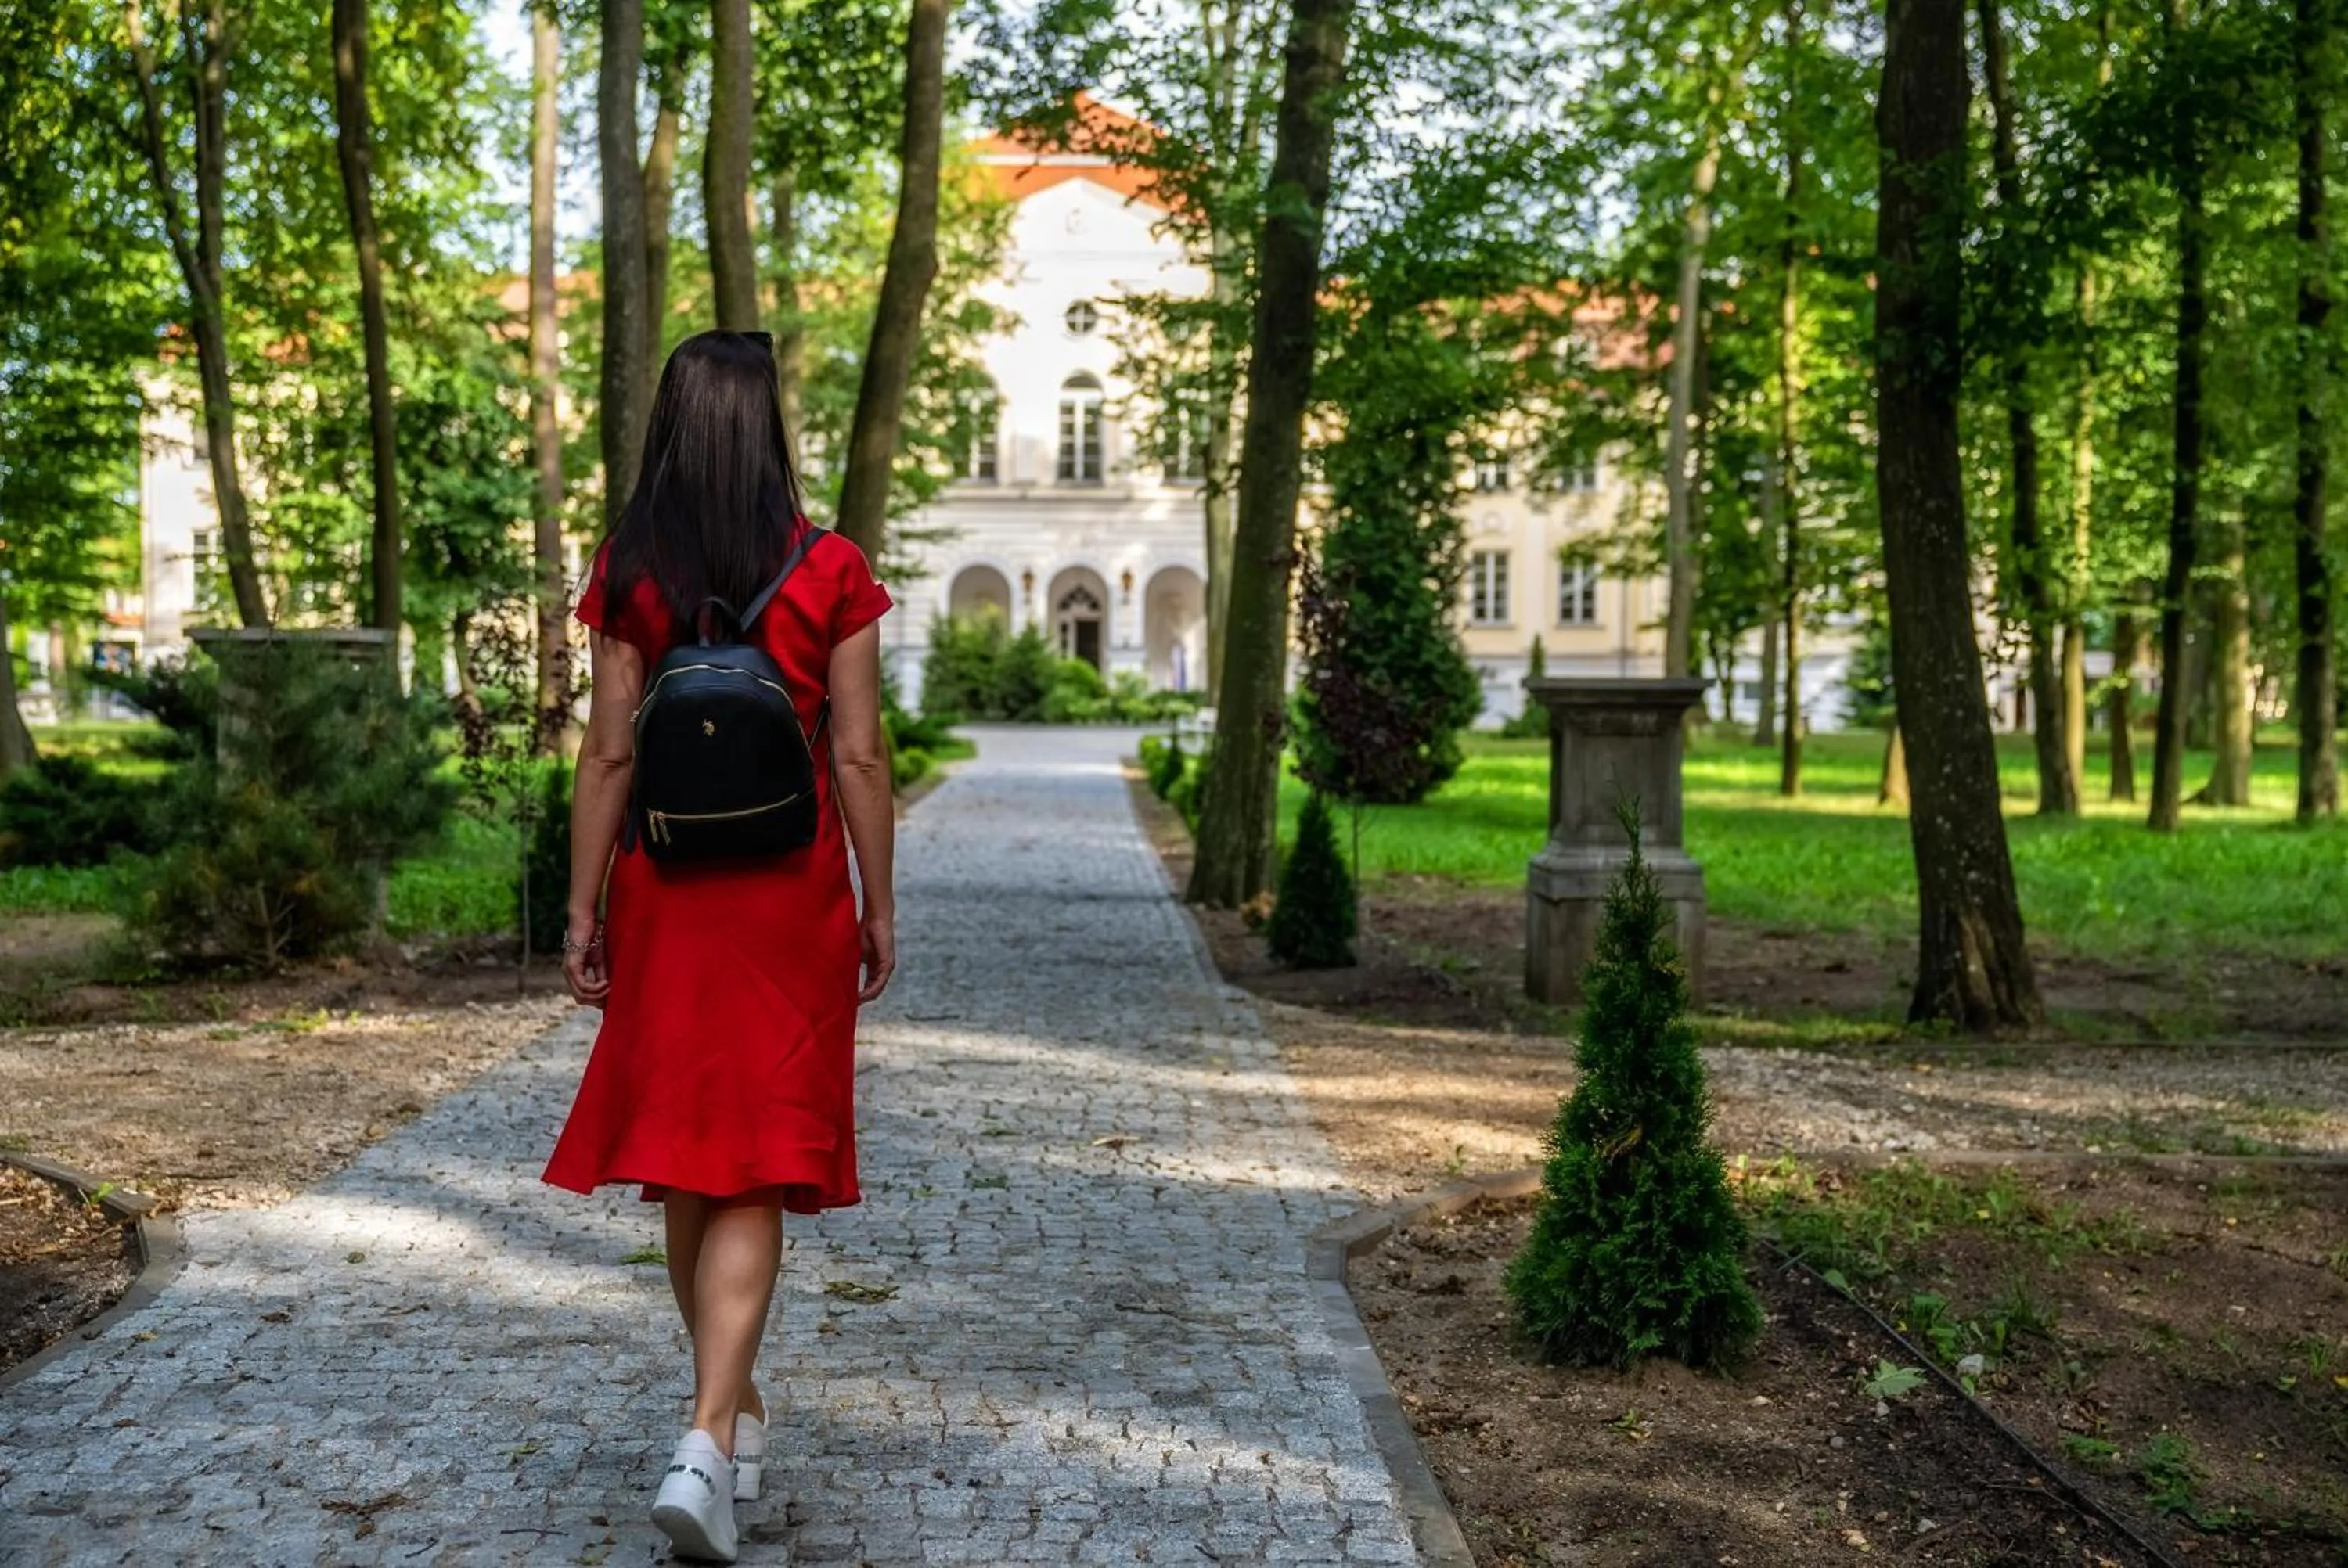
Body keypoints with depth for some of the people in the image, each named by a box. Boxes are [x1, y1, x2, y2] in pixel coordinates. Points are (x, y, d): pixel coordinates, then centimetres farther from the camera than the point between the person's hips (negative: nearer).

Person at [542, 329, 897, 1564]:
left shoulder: (628, 573, -1)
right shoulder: (829, 572, -6)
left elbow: (608, 753, -2)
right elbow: (858, 756, -6)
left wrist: (584, 911, 4)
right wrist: (879, 908, 2)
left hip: (668, 896, 2)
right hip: (789, 902, -2)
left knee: (686, 1158, 15)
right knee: (755, 1176, 3)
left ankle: (735, 1414, 30)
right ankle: (706, 1441, -9)